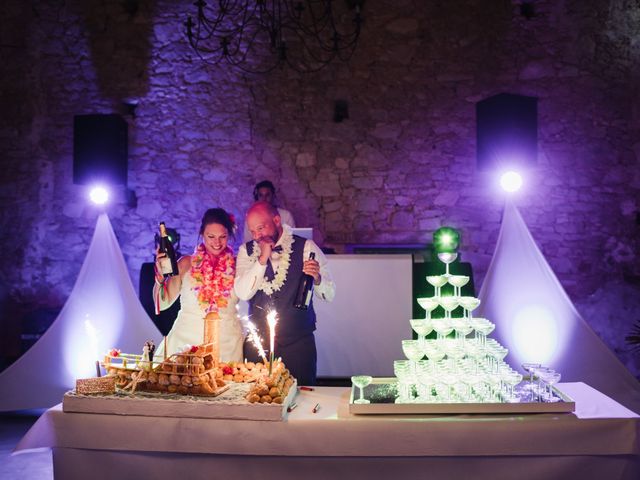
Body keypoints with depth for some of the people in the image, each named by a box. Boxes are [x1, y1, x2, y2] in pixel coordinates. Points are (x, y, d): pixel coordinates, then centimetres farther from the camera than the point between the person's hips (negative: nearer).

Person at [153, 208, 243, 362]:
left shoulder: (237, 266, 3)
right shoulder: (186, 263, 3)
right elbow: (163, 303, 3)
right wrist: (160, 275, -12)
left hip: (226, 344, 0)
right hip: (185, 340, 0)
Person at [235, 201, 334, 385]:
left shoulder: (306, 247, -3)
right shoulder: (247, 251, 2)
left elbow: (329, 294, -4)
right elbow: (243, 293, -11)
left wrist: (317, 279, -25)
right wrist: (262, 259, -18)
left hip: (298, 341, -1)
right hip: (258, 339, 1)